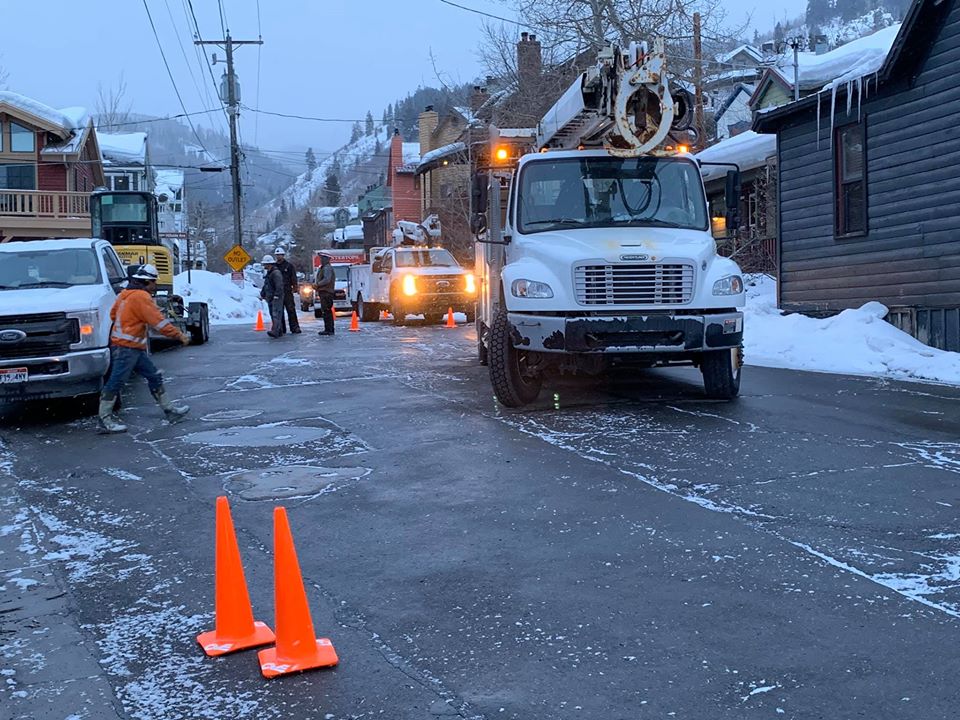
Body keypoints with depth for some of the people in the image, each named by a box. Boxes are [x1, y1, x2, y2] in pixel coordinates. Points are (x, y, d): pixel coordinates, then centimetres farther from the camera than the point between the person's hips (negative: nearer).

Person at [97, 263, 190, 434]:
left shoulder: (126, 294, 14)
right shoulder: (141, 296, -16)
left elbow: (113, 313, 19)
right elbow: (159, 321, -20)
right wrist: (179, 336, -16)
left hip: (134, 349, 10)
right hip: (126, 347, -10)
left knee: (154, 376, 13)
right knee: (116, 381, -7)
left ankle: (169, 409, 19)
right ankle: (104, 419, -4)